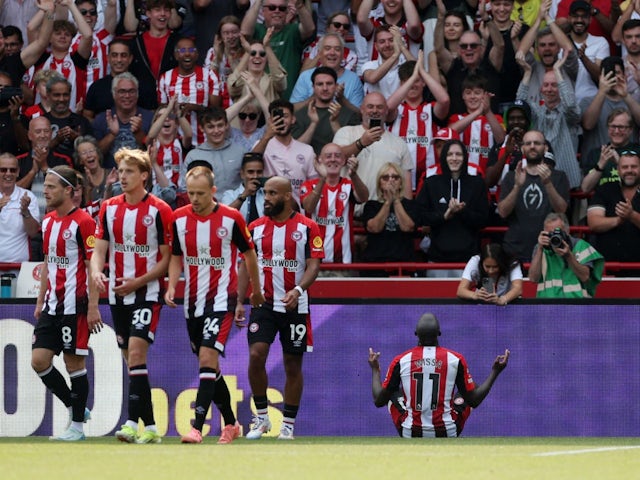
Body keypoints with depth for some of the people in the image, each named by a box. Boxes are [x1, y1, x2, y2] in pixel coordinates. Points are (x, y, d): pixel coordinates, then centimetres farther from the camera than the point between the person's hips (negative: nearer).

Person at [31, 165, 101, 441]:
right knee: (39, 360, 1)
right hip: (52, 304, 8)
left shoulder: (83, 222, -10)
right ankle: (76, 408, 17)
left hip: (75, 305, -8)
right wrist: (40, 301, 19)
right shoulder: (48, 221, 13)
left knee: (74, 362, -3)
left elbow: (93, 266, -13)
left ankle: (77, 426, 5)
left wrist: (93, 307, -17)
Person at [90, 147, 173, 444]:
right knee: (131, 360, 8)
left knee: (136, 352, -19)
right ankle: (150, 428, 13)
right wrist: (96, 272, -16)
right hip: (117, 294, 6)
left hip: (147, 293, -6)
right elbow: (100, 250, 6)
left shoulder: (159, 211, -7)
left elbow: (168, 258, -6)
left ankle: (133, 423, -24)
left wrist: (138, 282, -16)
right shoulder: (109, 209, 8)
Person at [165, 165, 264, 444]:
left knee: (208, 358, -19)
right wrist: (171, 286, -6)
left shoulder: (231, 218, -8)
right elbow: (176, 257, 11)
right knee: (208, 364, 12)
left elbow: (249, 253, 5)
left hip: (221, 298, -5)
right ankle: (231, 423, 28)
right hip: (193, 301, 5)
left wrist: (256, 291, 15)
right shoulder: (179, 219, 1)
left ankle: (197, 427, -24)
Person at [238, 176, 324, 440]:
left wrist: (298, 290, -25)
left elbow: (314, 265, -8)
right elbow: (246, 266, 10)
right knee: (256, 356, -14)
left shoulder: (307, 227, -3)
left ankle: (288, 424, 13)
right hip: (263, 303, 2)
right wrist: (240, 302, 3)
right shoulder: (255, 228, 7)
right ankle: (261, 417, 0)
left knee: (293, 366, 4)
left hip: (295, 306, -2)